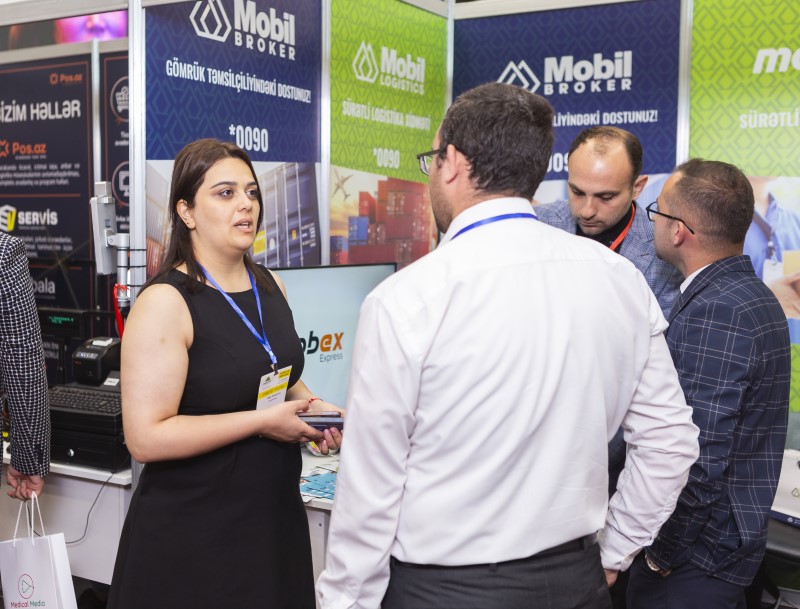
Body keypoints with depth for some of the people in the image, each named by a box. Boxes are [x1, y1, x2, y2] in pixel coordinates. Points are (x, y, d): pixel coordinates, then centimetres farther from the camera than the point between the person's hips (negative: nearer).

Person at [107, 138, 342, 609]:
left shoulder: (270, 286, 6)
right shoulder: (165, 302, -17)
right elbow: (146, 437, -23)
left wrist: (314, 407, 0)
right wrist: (262, 421, -21)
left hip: (275, 514, 7)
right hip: (194, 534, -7)